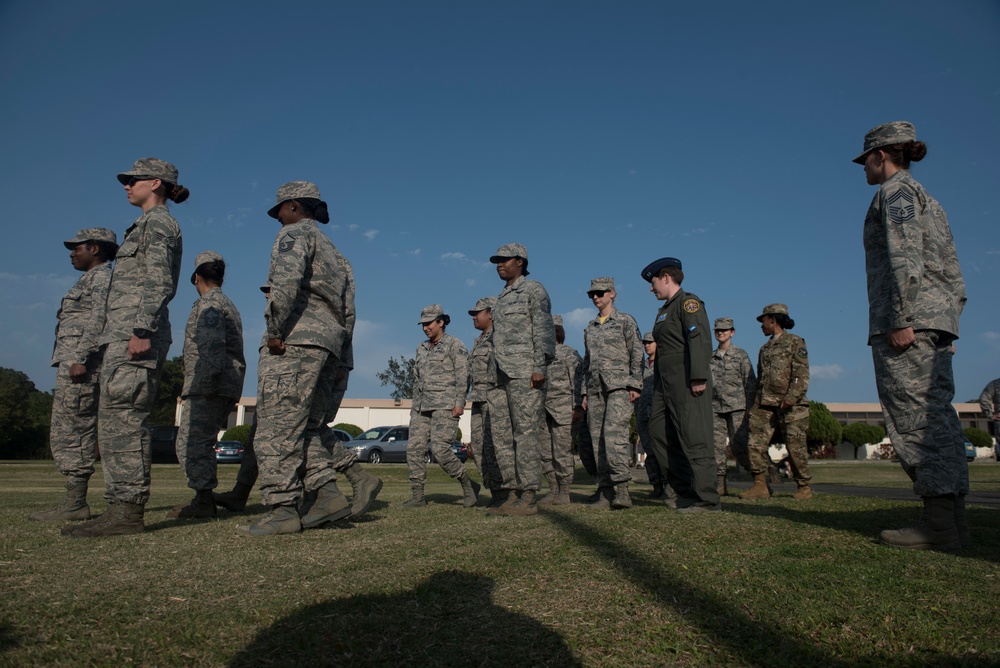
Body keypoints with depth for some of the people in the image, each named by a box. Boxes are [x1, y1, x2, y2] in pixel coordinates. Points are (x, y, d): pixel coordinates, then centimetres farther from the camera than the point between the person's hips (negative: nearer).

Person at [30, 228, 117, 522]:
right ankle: (74, 501, 12)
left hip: (82, 361, -11)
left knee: (74, 431, -10)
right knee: (63, 433, 10)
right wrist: (76, 360, 20)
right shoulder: (91, 280, 27)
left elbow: (99, 318, -17)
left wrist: (80, 358, -25)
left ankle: (75, 504, -7)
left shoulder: (102, 276, -4)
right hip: (72, 361, 11)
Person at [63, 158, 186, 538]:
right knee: (117, 421, 7)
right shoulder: (149, 226, 27)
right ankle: (122, 509, 9)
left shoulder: (157, 222, -3)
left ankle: (127, 511, -12)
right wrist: (141, 333, 22)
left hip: (135, 331, -10)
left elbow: (159, 282, -15)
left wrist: (142, 331, -24)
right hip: (124, 334, 10)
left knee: (121, 418, -13)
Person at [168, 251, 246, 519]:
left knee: (194, 443, -8)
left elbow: (212, 347, -21)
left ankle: (203, 502, -7)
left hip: (208, 387, -10)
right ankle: (203, 499, 16)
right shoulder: (228, 306, 24)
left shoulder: (208, 304, -6)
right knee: (194, 443, 14)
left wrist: (204, 384, -25)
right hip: (226, 388, 10)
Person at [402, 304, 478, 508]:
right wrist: (414, 405, 17)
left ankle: (468, 485, 3)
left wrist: (460, 402, -17)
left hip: (446, 405, -7)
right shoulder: (422, 349, 18)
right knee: (414, 448, -4)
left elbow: (463, 375, -9)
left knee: (440, 449, -16)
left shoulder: (454, 345, -2)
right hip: (423, 407, 7)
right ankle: (417, 496, 2)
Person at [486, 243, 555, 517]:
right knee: (502, 435, 4)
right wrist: (494, 376, 18)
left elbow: (544, 329, -8)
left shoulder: (534, 289, 2)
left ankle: (528, 498, -7)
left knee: (526, 434, -9)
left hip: (524, 373, -8)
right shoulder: (502, 298, 25)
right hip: (500, 375, 9)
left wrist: (540, 367, -19)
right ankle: (512, 495, 8)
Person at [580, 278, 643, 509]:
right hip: (595, 388, 6)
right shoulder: (590, 328, 20)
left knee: (614, 432, -21)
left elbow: (637, 354, -1)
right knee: (598, 439, 1)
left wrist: (635, 385, -10)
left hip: (619, 385, -6)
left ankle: (622, 488, -19)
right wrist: (585, 392, 15)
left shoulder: (625, 321, 5)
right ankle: (605, 492, 4)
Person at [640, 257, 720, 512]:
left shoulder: (688, 302, -5)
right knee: (658, 433, 9)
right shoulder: (664, 311, 22)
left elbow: (700, 340, -17)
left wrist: (699, 378, -25)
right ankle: (686, 491, 16)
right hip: (666, 382, 10)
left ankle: (706, 498, -3)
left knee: (695, 437, -9)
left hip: (688, 381, -10)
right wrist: (659, 386, 18)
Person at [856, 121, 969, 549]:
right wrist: (947, 323, 21)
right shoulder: (928, 200, 26)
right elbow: (951, 270, 22)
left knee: (914, 417, -11)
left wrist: (901, 319, -21)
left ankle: (938, 524, -10)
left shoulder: (895, 191, -2)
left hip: (907, 317, -10)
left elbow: (906, 256, -16)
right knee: (935, 415, 7)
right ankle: (954, 519, 9)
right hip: (937, 314, 10)